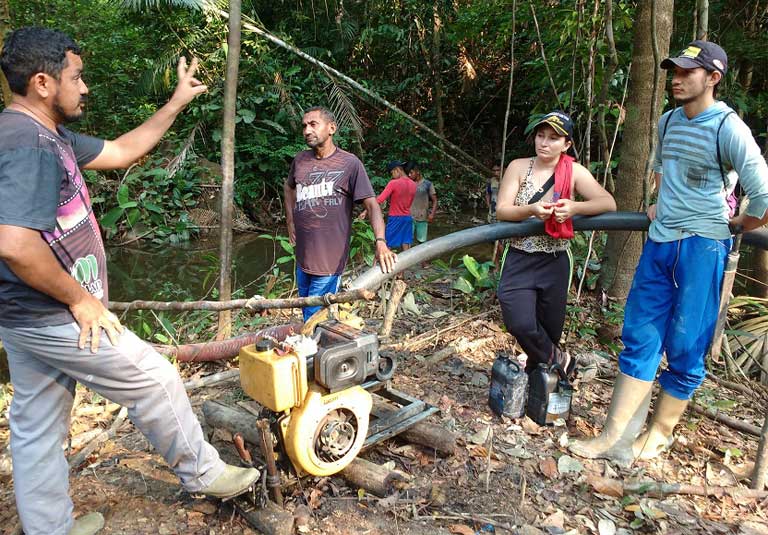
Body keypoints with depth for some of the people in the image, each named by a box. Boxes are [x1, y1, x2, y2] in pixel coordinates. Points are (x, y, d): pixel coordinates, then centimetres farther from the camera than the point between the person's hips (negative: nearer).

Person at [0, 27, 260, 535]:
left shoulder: (48, 135, 9)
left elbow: (121, 151, 17)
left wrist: (178, 103, 17)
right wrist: (80, 299, -20)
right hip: (55, 316, -10)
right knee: (157, 380, 5)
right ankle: (203, 474, 24)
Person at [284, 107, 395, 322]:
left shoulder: (349, 163, -10)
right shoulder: (300, 160, 6)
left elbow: (371, 205, -15)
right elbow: (288, 187, 27)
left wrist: (380, 242, -29)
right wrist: (290, 222, 15)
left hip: (330, 261, -6)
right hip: (302, 256, 6)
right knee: (307, 315, 21)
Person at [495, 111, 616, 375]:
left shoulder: (575, 172, -1)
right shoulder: (519, 167, -2)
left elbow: (609, 203, -10)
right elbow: (502, 210, -8)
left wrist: (574, 208, -28)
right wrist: (531, 210, -28)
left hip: (555, 264, 1)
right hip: (519, 261, -1)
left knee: (549, 330, 9)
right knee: (521, 325, -19)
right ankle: (557, 360, 10)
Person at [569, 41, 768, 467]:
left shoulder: (728, 128, -12)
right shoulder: (667, 121, 10)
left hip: (702, 247, -6)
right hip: (659, 242, 7)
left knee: (685, 349, 3)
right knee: (639, 338, 4)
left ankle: (659, 434, 21)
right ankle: (616, 440, 8)